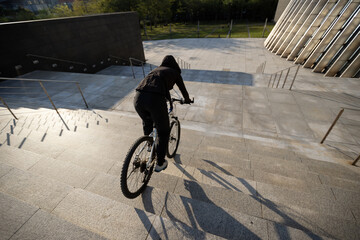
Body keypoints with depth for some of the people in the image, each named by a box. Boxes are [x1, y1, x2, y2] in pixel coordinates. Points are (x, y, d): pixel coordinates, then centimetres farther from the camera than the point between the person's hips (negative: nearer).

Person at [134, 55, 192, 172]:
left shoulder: (156, 70, 35)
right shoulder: (175, 73, 21)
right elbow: (184, 91, 30)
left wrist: (169, 100, 64)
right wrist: (187, 100, 53)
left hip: (138, 98, 6)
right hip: (155, 100, -5)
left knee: (147, 123, 35)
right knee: (163, 132, 17)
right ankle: (160, 163, 29)